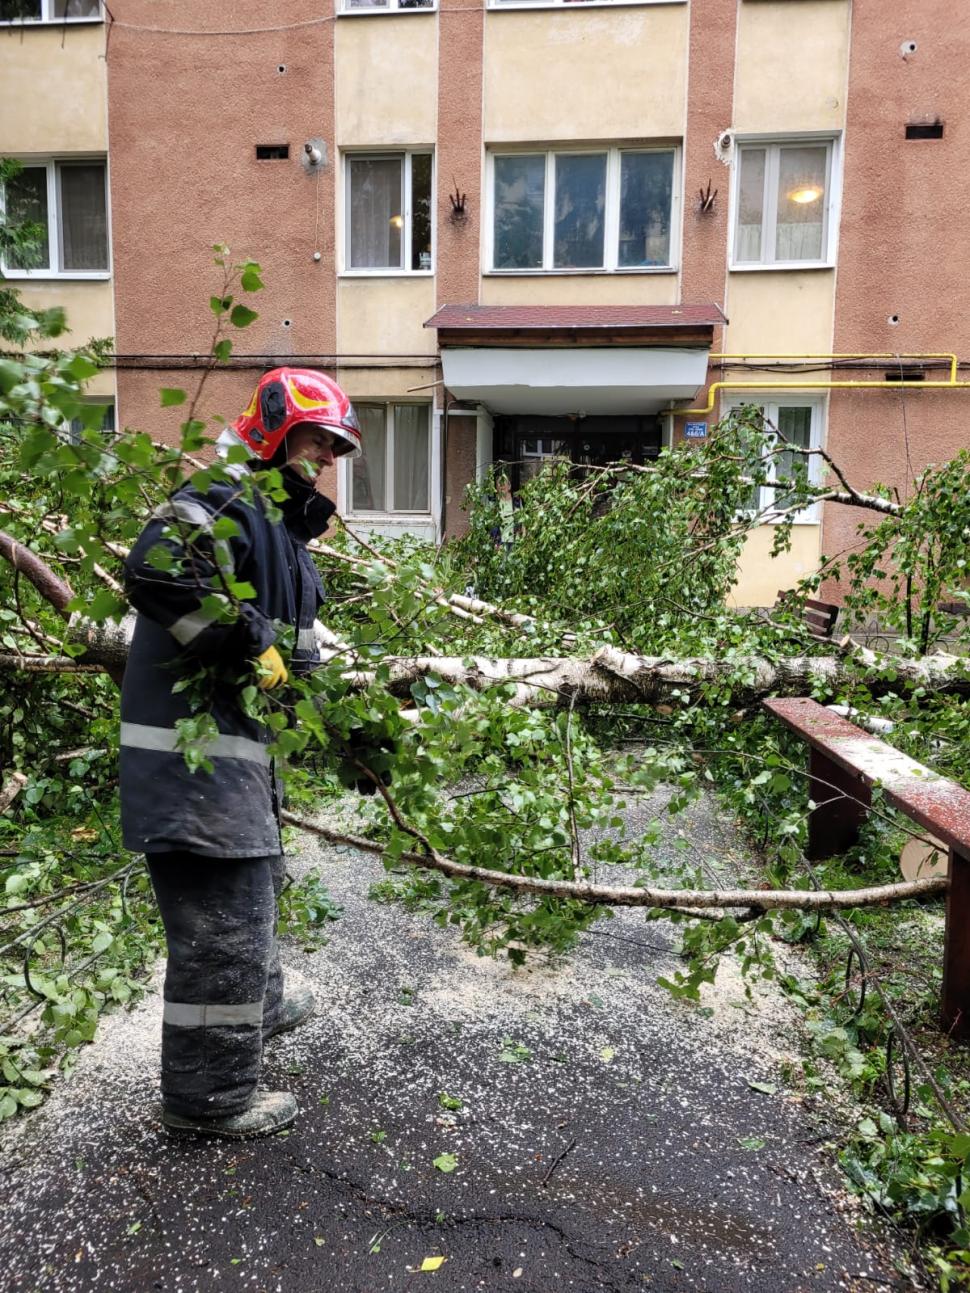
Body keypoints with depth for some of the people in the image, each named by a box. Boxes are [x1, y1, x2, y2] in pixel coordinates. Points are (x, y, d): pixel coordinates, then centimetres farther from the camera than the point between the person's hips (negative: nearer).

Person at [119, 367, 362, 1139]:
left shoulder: (283, 531, 19)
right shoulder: (222, 506, -14)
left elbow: (298, 646, 26)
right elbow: (153, 574, -32)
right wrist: (250, 640, -24)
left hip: (238, 738, 11)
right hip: (192, 749, -11)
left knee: (254, 880, 27)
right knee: (223, 914, -3)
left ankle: (259, 1006, 50)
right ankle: (208, 1095, 14)